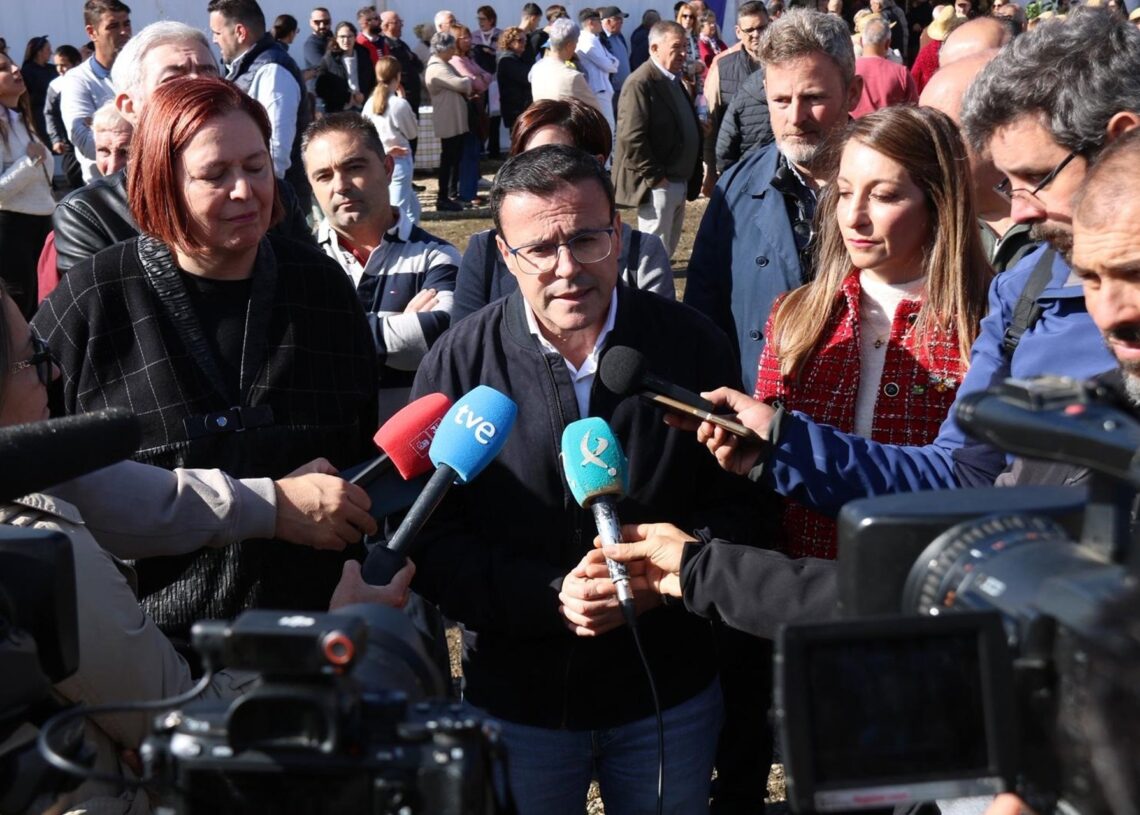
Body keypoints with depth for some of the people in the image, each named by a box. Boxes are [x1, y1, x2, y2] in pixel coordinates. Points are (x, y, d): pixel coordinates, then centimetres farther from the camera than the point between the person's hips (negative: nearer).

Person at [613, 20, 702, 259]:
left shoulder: (673, 80, 15)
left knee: (669, 248, 17)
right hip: (658, 184, -10)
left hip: (678, 182, 10)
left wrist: (688, 178, 13)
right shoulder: (640, 83, -16)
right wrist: (655, 177, -20)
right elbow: (631, 138, -22)